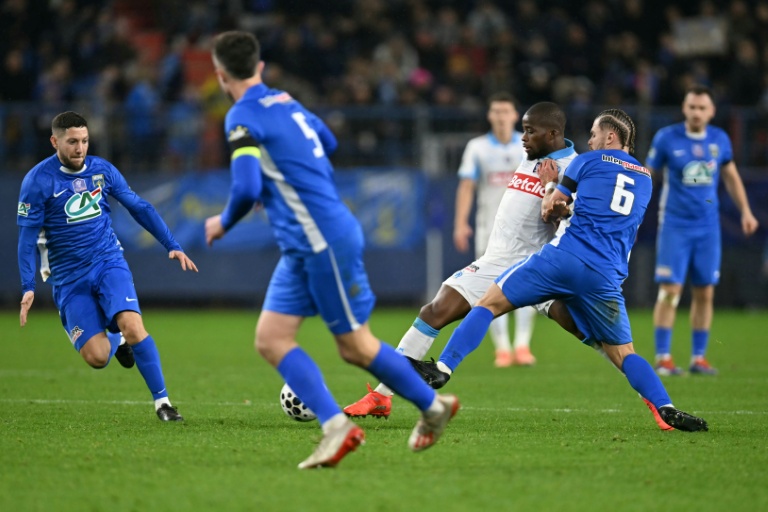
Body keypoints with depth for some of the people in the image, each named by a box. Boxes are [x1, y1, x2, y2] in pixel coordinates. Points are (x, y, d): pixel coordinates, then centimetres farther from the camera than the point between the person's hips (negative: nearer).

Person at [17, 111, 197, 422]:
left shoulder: (102, 170, 2)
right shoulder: (37, 181, -8)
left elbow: (139, 208, 12)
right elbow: (27, 237, -6)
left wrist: (172, 246, 8)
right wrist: (28, 288, -14)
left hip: (109, 264, 2)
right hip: (69, 278, -1)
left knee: (133, 326, -24)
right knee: (96, 357, -11)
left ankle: (162, 402, -13)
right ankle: (116, 339, 26)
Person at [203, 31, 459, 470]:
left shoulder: (243, 117, -15)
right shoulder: (285, 102, 13)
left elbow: (247, 189, -25)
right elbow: (329, 143, 30)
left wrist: (223, 223, -5)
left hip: (325, 242, -9)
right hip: (304, 248, 9)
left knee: (355, 346, 2)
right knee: (271, 339, 2)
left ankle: (433, 405, 17)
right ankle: (335, 425, -4)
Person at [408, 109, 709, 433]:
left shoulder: (588, 162, 11)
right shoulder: (645, 179, 24)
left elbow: (550, 207, 14)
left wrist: (550, 187, 35)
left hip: (565, 257, -3)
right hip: (606, 279, 4)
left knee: (489, 304, 5)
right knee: (623, 354, 12)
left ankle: (443, 368, -6)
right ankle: (666, 409, -7)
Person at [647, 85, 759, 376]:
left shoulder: (720, 140, 4)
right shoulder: (667, 138, -6)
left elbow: (731, 177, 18)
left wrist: (745, 211, 12)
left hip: (708, 226, 3)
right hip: (675, 225, -3)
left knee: (705, 293, 3)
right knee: (670, 290, -9)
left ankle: (698, 358, 12)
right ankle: (663, 358, -3)